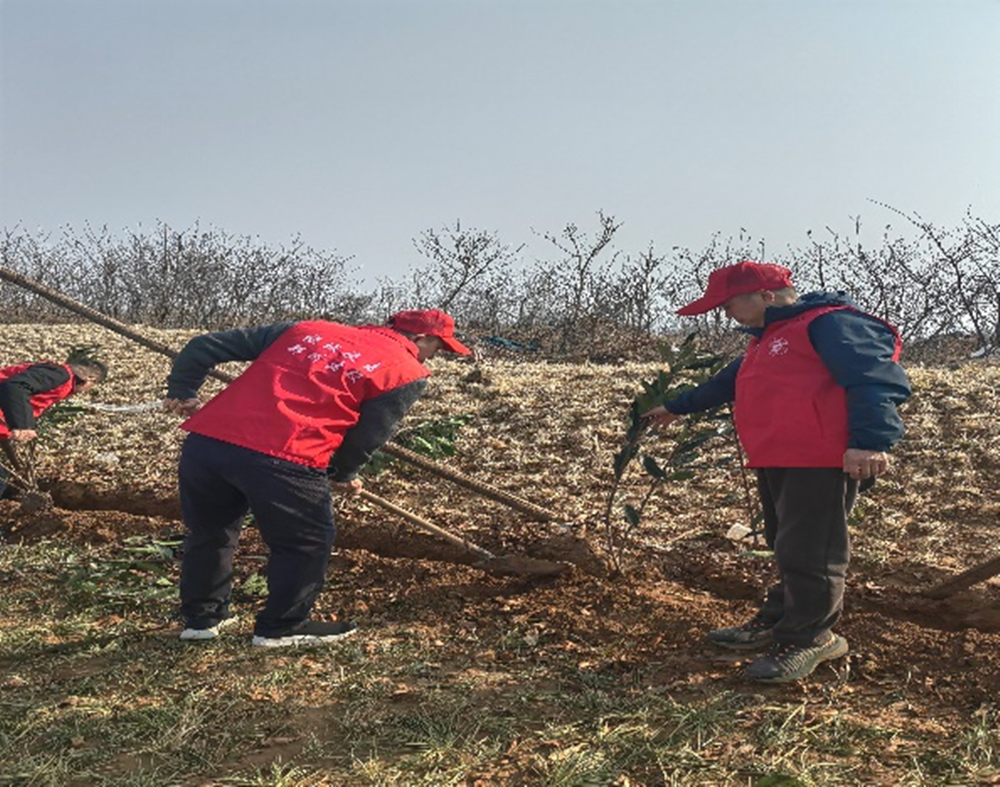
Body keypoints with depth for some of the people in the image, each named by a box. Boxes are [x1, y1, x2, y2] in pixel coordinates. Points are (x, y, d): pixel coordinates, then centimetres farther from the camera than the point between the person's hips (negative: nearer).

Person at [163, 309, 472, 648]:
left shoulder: (306, 328, 22)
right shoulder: (407, 373, 8)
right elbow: (366, 437, 7)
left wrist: (182, 392, 30)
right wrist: (342, 476, 26)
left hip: (205, 440, 6)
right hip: (283, 460, -6)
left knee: (209, 532, 28)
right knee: (306, 543, 19)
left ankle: (202, 618, 42)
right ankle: (283, 627, 30)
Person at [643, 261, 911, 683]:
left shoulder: (830, 323, -9)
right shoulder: (768, 340, 24)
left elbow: (878, 380, -19)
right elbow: (725, 383, 37)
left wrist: (870, 441, -31)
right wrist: (677, 407, 46)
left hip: (821, 462, -10)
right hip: (775, 463, 10)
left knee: (807, 552, -5)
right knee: (786, 548, 15)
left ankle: (809, 636, 6)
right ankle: (776, 622, 24)